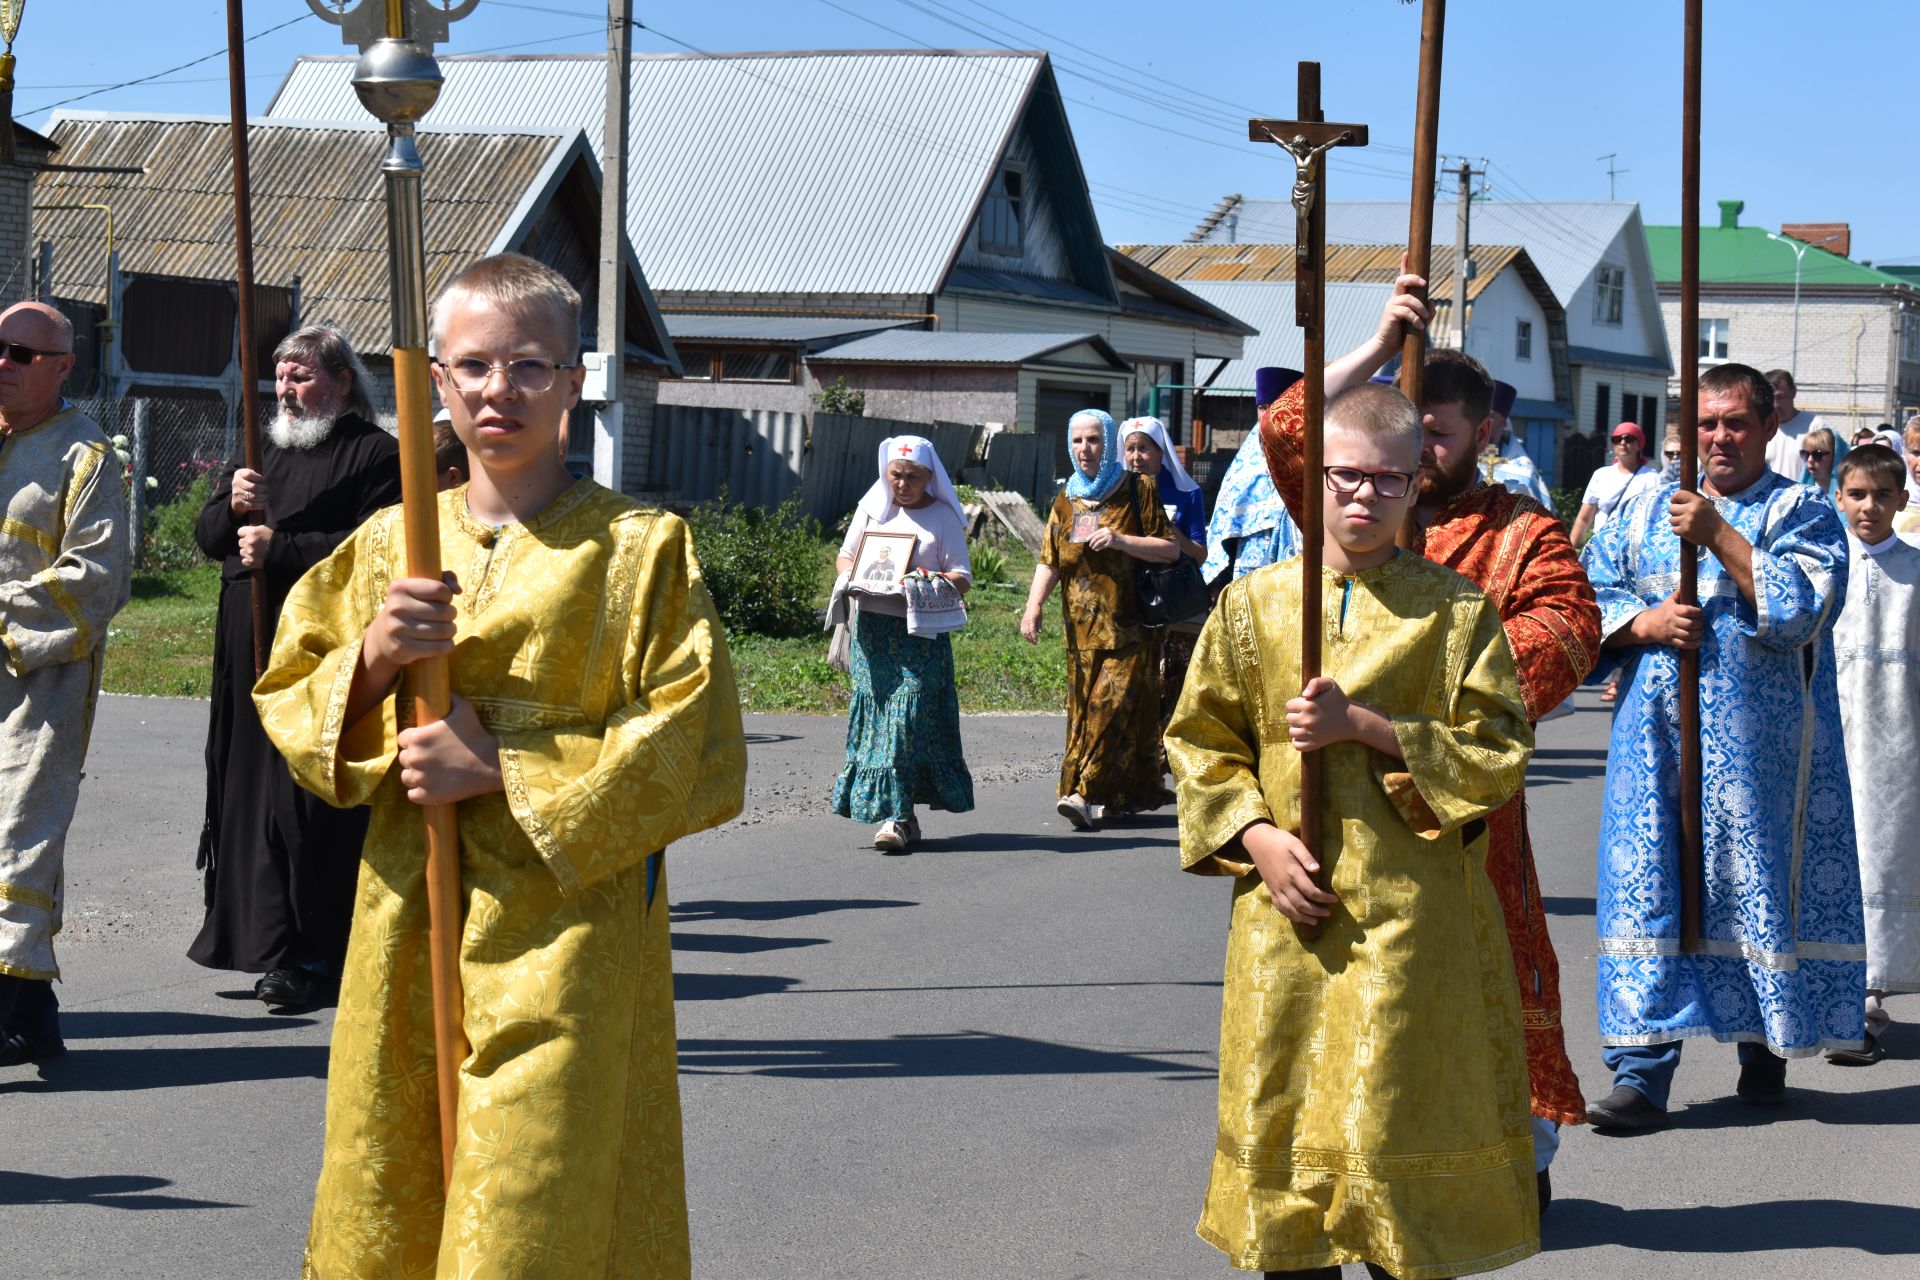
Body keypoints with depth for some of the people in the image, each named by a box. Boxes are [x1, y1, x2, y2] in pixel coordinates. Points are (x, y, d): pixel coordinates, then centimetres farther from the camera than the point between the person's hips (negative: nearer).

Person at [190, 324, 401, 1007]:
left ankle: (314, 955, -2)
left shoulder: (376, 457, -2)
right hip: (250, 650, 7)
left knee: (309, 803, -8)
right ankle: (268, 939, 15)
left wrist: (279, 550, -16)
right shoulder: (265, 451, 21)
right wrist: (231, 504, -5)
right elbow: (208, 538, 17)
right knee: (253, 791, 7)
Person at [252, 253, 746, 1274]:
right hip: (406, 926, 4)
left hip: (564, 931, -4)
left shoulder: (638, 548, -3)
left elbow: (696, 755, -8)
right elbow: (289, 711, 12)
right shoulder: (389, 543, 10)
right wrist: (372, 660, -9)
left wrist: (504, 772, -13)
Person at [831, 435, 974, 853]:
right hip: (871, 627, 4)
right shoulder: (872, 507, 13)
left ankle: (896, 817, -12)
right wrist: (850, 578, -3)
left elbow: (963, 579, -1)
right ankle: (900, 815, 7)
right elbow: (845, 555, 20)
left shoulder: (943, 517, 3)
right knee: (875, 712, 0)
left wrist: (931, 580, -21)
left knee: (909, 714, -12)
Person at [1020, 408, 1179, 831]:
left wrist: (1121, 540, -15)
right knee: (1084, 709, 3)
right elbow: (1049, 562, 9)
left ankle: (1084, 793, -20)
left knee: (1115, 703, -15)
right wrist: (1033, 606, -7)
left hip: (1129, 625, -5)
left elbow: (1170, 550, -1)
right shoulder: (1066, 502, 15)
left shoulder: (1138, 490, 2)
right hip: (1082, 629, 5)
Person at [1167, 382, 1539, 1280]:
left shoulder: (1455, 609, 0)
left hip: (1409, 910, -2)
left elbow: (1500, 754, -5)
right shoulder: (1253, 605, 6)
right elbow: (1198, 743, 10)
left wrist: (1365, 725, -14)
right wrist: (1257, 836, -6)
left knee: (1399, 1117, -1)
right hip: (1287, 904, 2)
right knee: (1285, 1111, 6)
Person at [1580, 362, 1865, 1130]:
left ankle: (1764, 1046, 19)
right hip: (1654, 741, 3)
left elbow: (1802, 607, -13)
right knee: (1648, 885, -2)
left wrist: (1719, 535, -16)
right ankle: (1643, 1067, -1)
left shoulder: (1803, 513, 3)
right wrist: (1641, 624, -9)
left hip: (1756, 744, -3)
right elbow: (1587, 597, 11)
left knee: (1753, 881, 2)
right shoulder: (1648, 511, 15)